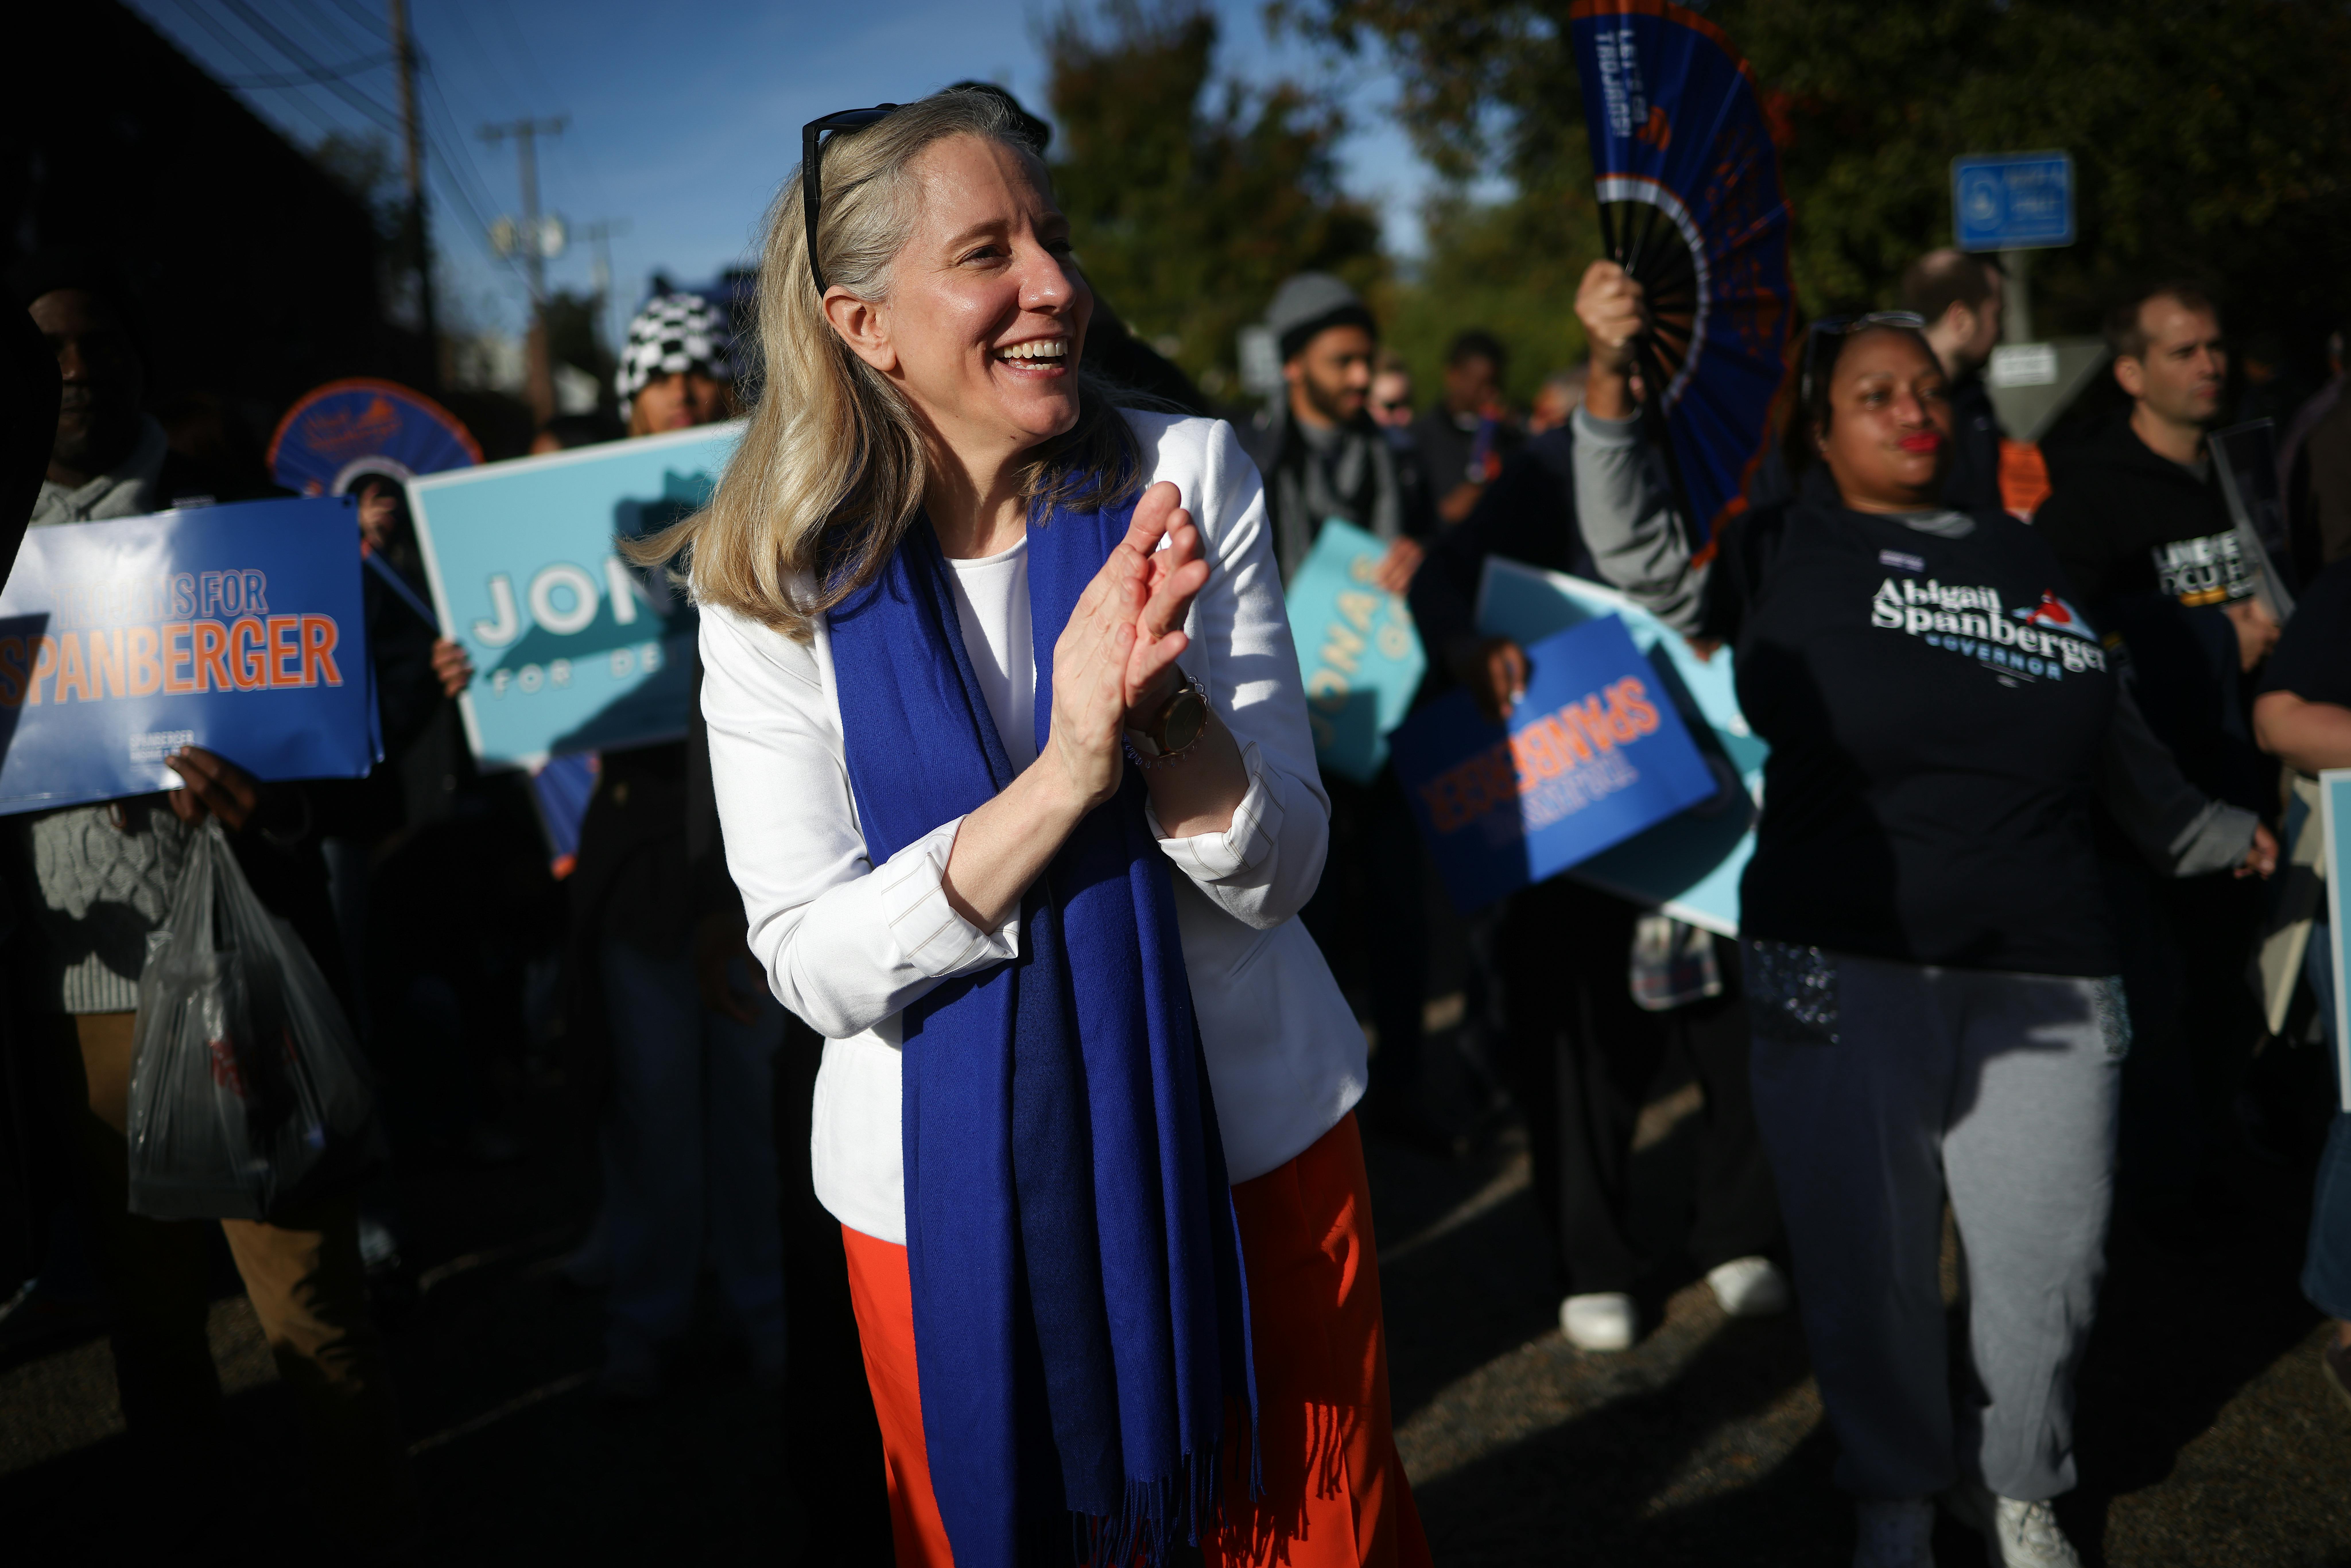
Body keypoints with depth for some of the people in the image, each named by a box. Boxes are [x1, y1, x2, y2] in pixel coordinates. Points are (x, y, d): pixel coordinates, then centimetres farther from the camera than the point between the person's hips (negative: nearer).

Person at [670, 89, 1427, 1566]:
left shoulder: (1190, 477, -8)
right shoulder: (778, 582, -11)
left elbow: (1277, 874, -10)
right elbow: (813, 967, -16)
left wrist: (1160, 704, -30)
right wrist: (1067, 772, -28)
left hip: (1250, 1141, 1)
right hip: (953, 1186, -1)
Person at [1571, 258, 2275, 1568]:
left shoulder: (2023, 554, 17)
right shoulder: (1784, 553, 7)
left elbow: (2117, 736, 27)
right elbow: (1637, 544, -6)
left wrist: (2212, 834, 38)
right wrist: (1612, 375, -16)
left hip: (2044, 971, 3)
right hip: (1845, 969, -3)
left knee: (2049, 1265, 5)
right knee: (1869, 1265, 4)